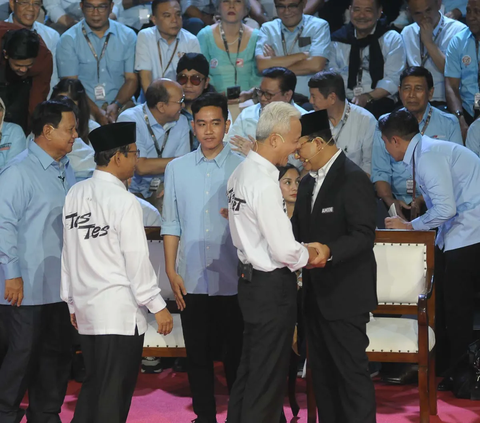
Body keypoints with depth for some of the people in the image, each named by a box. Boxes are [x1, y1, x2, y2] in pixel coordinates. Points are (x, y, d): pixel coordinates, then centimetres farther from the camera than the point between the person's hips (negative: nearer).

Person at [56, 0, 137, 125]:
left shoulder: (128, 36, 10)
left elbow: (132, 79, 7)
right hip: (85, 109, -2)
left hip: (121, 106, 3)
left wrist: (116, 105, -13)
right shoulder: (69, 40, 2)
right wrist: (96, 112, -18)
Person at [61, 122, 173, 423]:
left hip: (85, 309, 7)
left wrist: (72, 302, 17)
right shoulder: (123, 201, -13)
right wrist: (158, 306, -5)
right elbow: (137, 260, -13)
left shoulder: (76, 195, 6)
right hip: (120, 313, -7)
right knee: (113, 396, -1)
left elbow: (69, 252, 9)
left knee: (93, 387, 15)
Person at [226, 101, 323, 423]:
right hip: (273, 286, -10)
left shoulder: (241, 173, 6)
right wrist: (307, 255, -2)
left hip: (250, 280, 10)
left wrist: (300, 250, 9)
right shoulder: (265, 184, -23)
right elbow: (284, 251, -23)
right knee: (269, 377, 0)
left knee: (249, 369, 19)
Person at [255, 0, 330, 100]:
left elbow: (316, 65, -13)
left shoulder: (319, 26, 2)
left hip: (309, 100, -3)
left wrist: (275, 65, -6)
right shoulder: (267, 28, 9)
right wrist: (302, 55, -10)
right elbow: (262, 65, -8)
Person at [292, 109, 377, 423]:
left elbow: (364, 235, -21)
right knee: (322, 371, 14)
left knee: (352, 371, -6)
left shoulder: (353, 179, -15)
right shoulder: (309, 182, 13)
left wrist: (330, 251, -36)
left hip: (345, 294, -9)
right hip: (317, 293, 9)